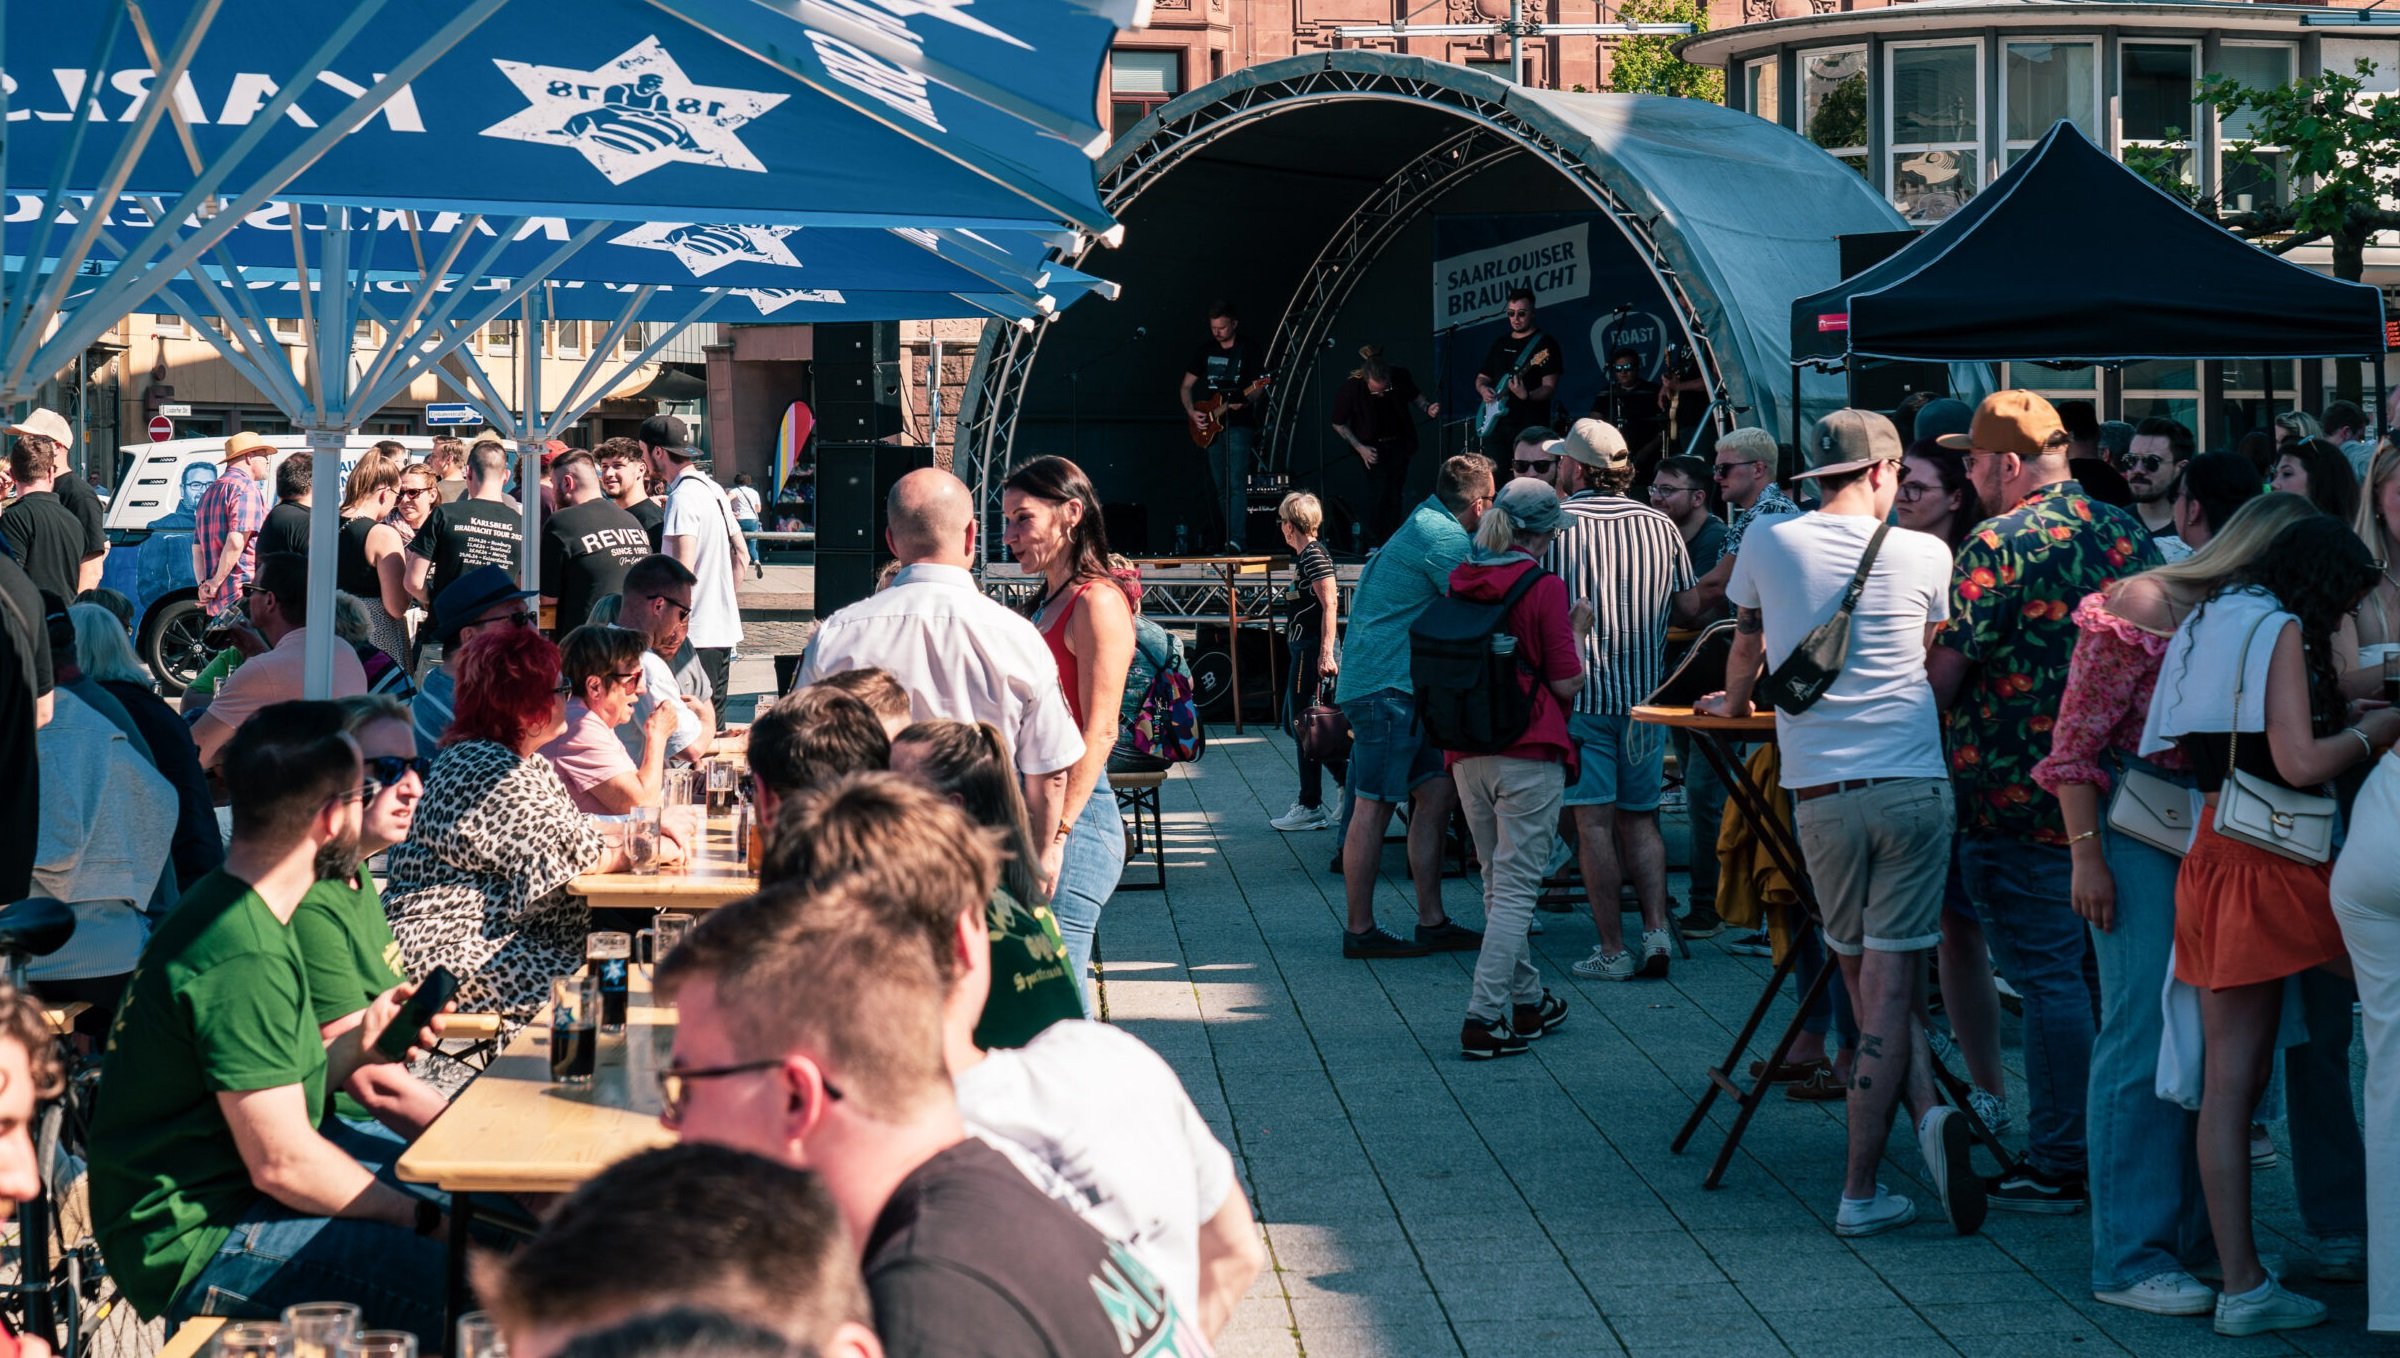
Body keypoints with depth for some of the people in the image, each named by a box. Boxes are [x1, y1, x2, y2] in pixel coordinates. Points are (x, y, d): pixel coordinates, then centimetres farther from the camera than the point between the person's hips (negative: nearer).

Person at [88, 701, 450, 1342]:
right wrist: (424, 1220, -11)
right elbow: (283, 1163, -21)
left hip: (233, 1197, 11)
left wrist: (359, 1044, 3)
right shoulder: (245, 958, -22)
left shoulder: (235, 911, 11)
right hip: (195, 1248, -11)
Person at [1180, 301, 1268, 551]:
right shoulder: (1204, 352, 12)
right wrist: (1191, 412, 0)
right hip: (1211, 427, 6)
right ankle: (1232, 535, 15)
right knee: (1221, 486, 7)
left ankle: (1236, 541, -23)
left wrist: (1244, 401, -22)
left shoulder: (1247, 350, -1)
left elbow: (1259, 384, -3)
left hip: (1239, 425, -5)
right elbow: (1187, 385, 15)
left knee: (1236, 484, -16)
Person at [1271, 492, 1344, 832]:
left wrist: (1326, 653, -25)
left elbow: (1330, 604, -21)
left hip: (1313, 650, -10)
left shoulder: (1315, 555, -14)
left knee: (1304, 727, -4)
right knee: (1295, 723, 15)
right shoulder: (1304, 556, 16)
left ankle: (1311, 808, 2)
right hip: (1304, 649, 10)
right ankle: (1349, 778, 18)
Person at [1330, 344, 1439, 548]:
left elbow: (1415, 396, 6)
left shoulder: (1400, 376, -18)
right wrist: (1359, 448, -16)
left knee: (1395, 491, 2)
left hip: (1399, 442, 3)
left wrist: (1427, 408, -15)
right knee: (1379, 488, -15)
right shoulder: (1351, 387, -25)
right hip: (1372, 447, -3)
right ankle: (1373, 544, -6)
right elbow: (1339, 425, -10)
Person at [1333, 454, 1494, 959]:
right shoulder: (1444, 537, -13)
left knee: (1437, 793, 9)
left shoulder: (1427, 524, 18)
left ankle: (1431, 922, 12)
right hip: (1386, 685, -10)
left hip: (1403, 688, 10)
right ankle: (1359, 931, 0)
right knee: (1375, 804, -5)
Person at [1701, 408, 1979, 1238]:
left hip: (1820, 789, 1)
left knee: (1865, 980, 11)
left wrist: (1733, 701, 45)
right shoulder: (1924, 555, 3)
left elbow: (1746, 643, 24)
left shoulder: (1769, 545, 5)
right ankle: (1860, 1191, -11)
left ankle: (1927, 1114, -8)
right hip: (1915, 785, -1)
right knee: (1892, 983, -3)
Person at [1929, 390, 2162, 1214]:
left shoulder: (1999, 544, -14)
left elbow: (1945, 671, -14)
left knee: (2048, 976, -3)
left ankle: (2058, 1165, 1)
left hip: (2019, 794, -7)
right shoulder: (2127, 534, 8)